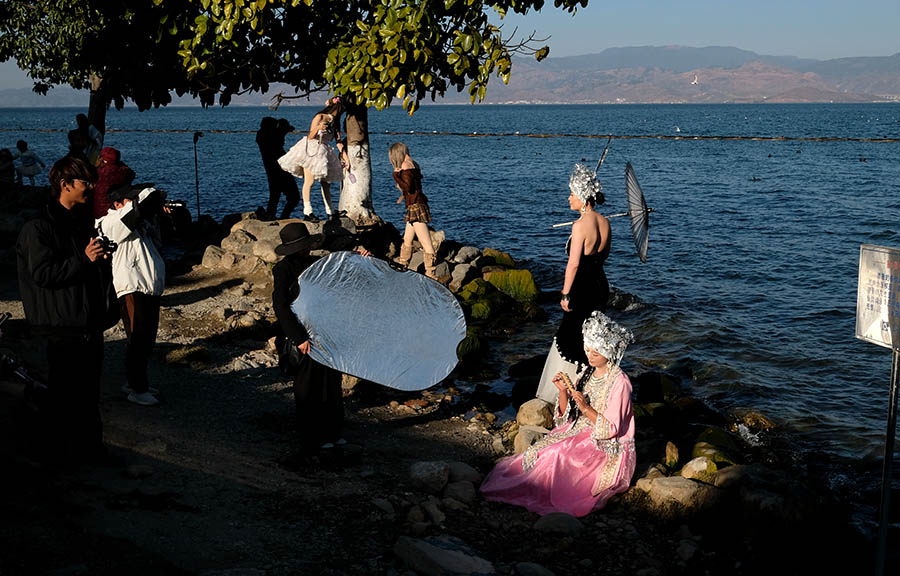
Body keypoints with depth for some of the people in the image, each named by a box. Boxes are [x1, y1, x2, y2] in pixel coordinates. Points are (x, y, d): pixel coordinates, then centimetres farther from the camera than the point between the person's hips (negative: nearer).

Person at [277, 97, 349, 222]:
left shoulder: (335, 122, 13)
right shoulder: (319, 117, -6)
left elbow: (339, 141, 13)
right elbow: (310, 136, -9)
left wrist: (345, 157, 7)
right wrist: (317, 128, -29)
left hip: (324, 153, 7)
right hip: (311, 151, -7)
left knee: (326, 183, 9)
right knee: (309, 181, -13)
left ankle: (330, 211, 16)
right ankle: (307, 212, -16)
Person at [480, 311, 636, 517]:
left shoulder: (619, 383, -15)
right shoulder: (587, 373, 7)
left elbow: (611, 429, -17)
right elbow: (566, 414, 9)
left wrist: (586, 408, -27)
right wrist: (563, 390, -9)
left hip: (608, 447, -8)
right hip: (580, 432, 8)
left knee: (558, 457, -27)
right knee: (543, 451, -17)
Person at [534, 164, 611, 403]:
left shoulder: (581, 225, -20)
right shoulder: (604, 222, 4)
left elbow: (574, 263, -18)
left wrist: (565, 294, -13)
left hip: (582, 289, -8)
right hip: (600, 284, 8)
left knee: (573, 339, 5)